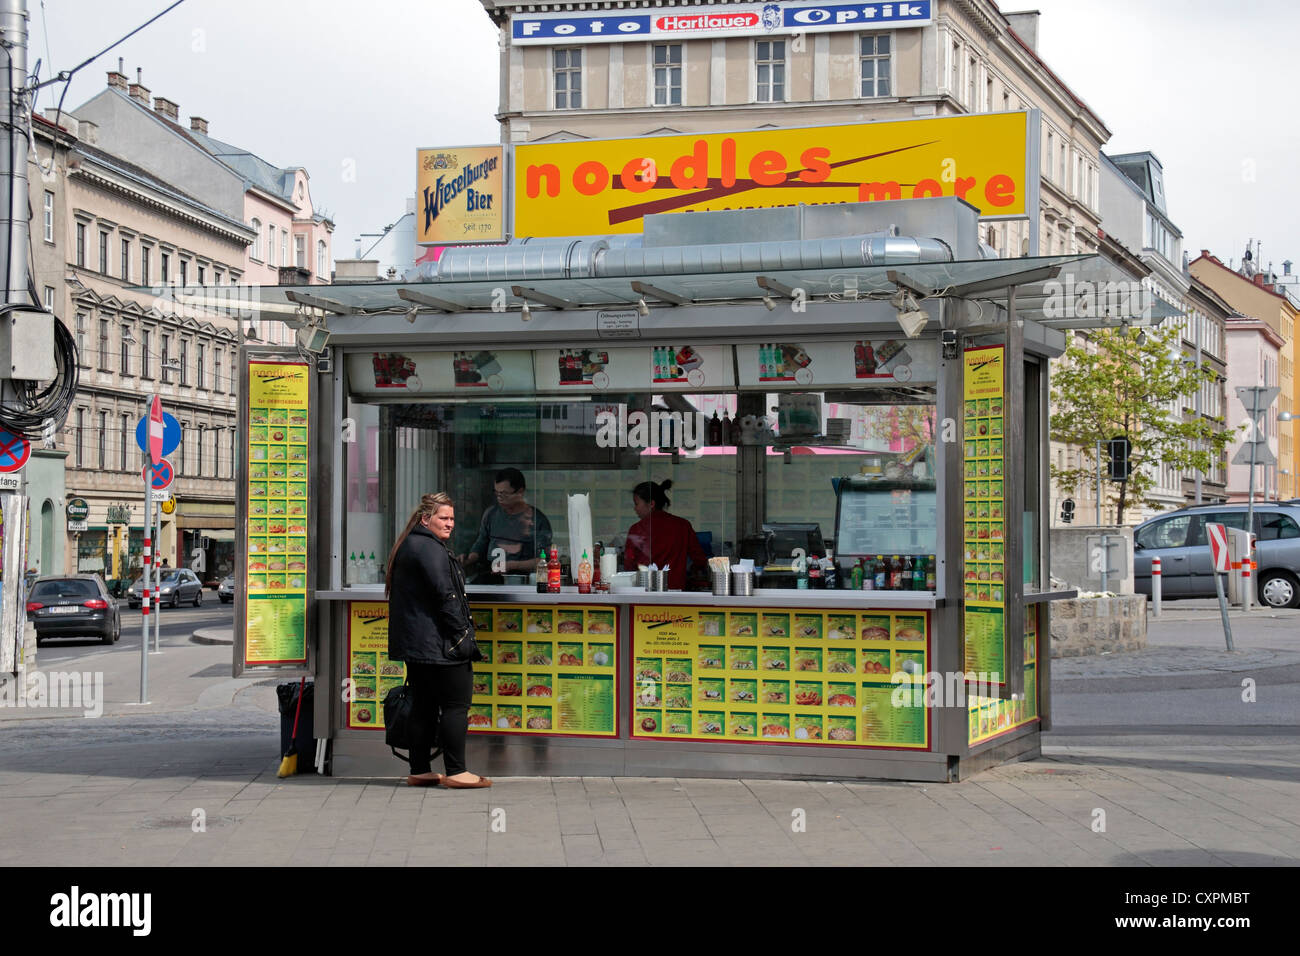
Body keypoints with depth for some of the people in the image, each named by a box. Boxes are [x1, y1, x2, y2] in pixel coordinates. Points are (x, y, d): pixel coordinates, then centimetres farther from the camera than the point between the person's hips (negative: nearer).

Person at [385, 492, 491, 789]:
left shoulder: (407, 546, 20)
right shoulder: (429, 548, -14)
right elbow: (444, 595, -20)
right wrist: (462, 631, -15)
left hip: (415, 643, 11)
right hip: (438, 643, -11)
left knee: (424, 706, 12)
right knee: (456, 704, -5)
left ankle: (419, 771, 15)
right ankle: (456, 772, -3)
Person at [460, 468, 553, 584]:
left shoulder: (538, 520, 1)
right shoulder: (491, 513, 16)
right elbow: (479, 547, 24)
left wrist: (512, 565, -16)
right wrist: (467, 560, 1)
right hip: (490, 574, 3)